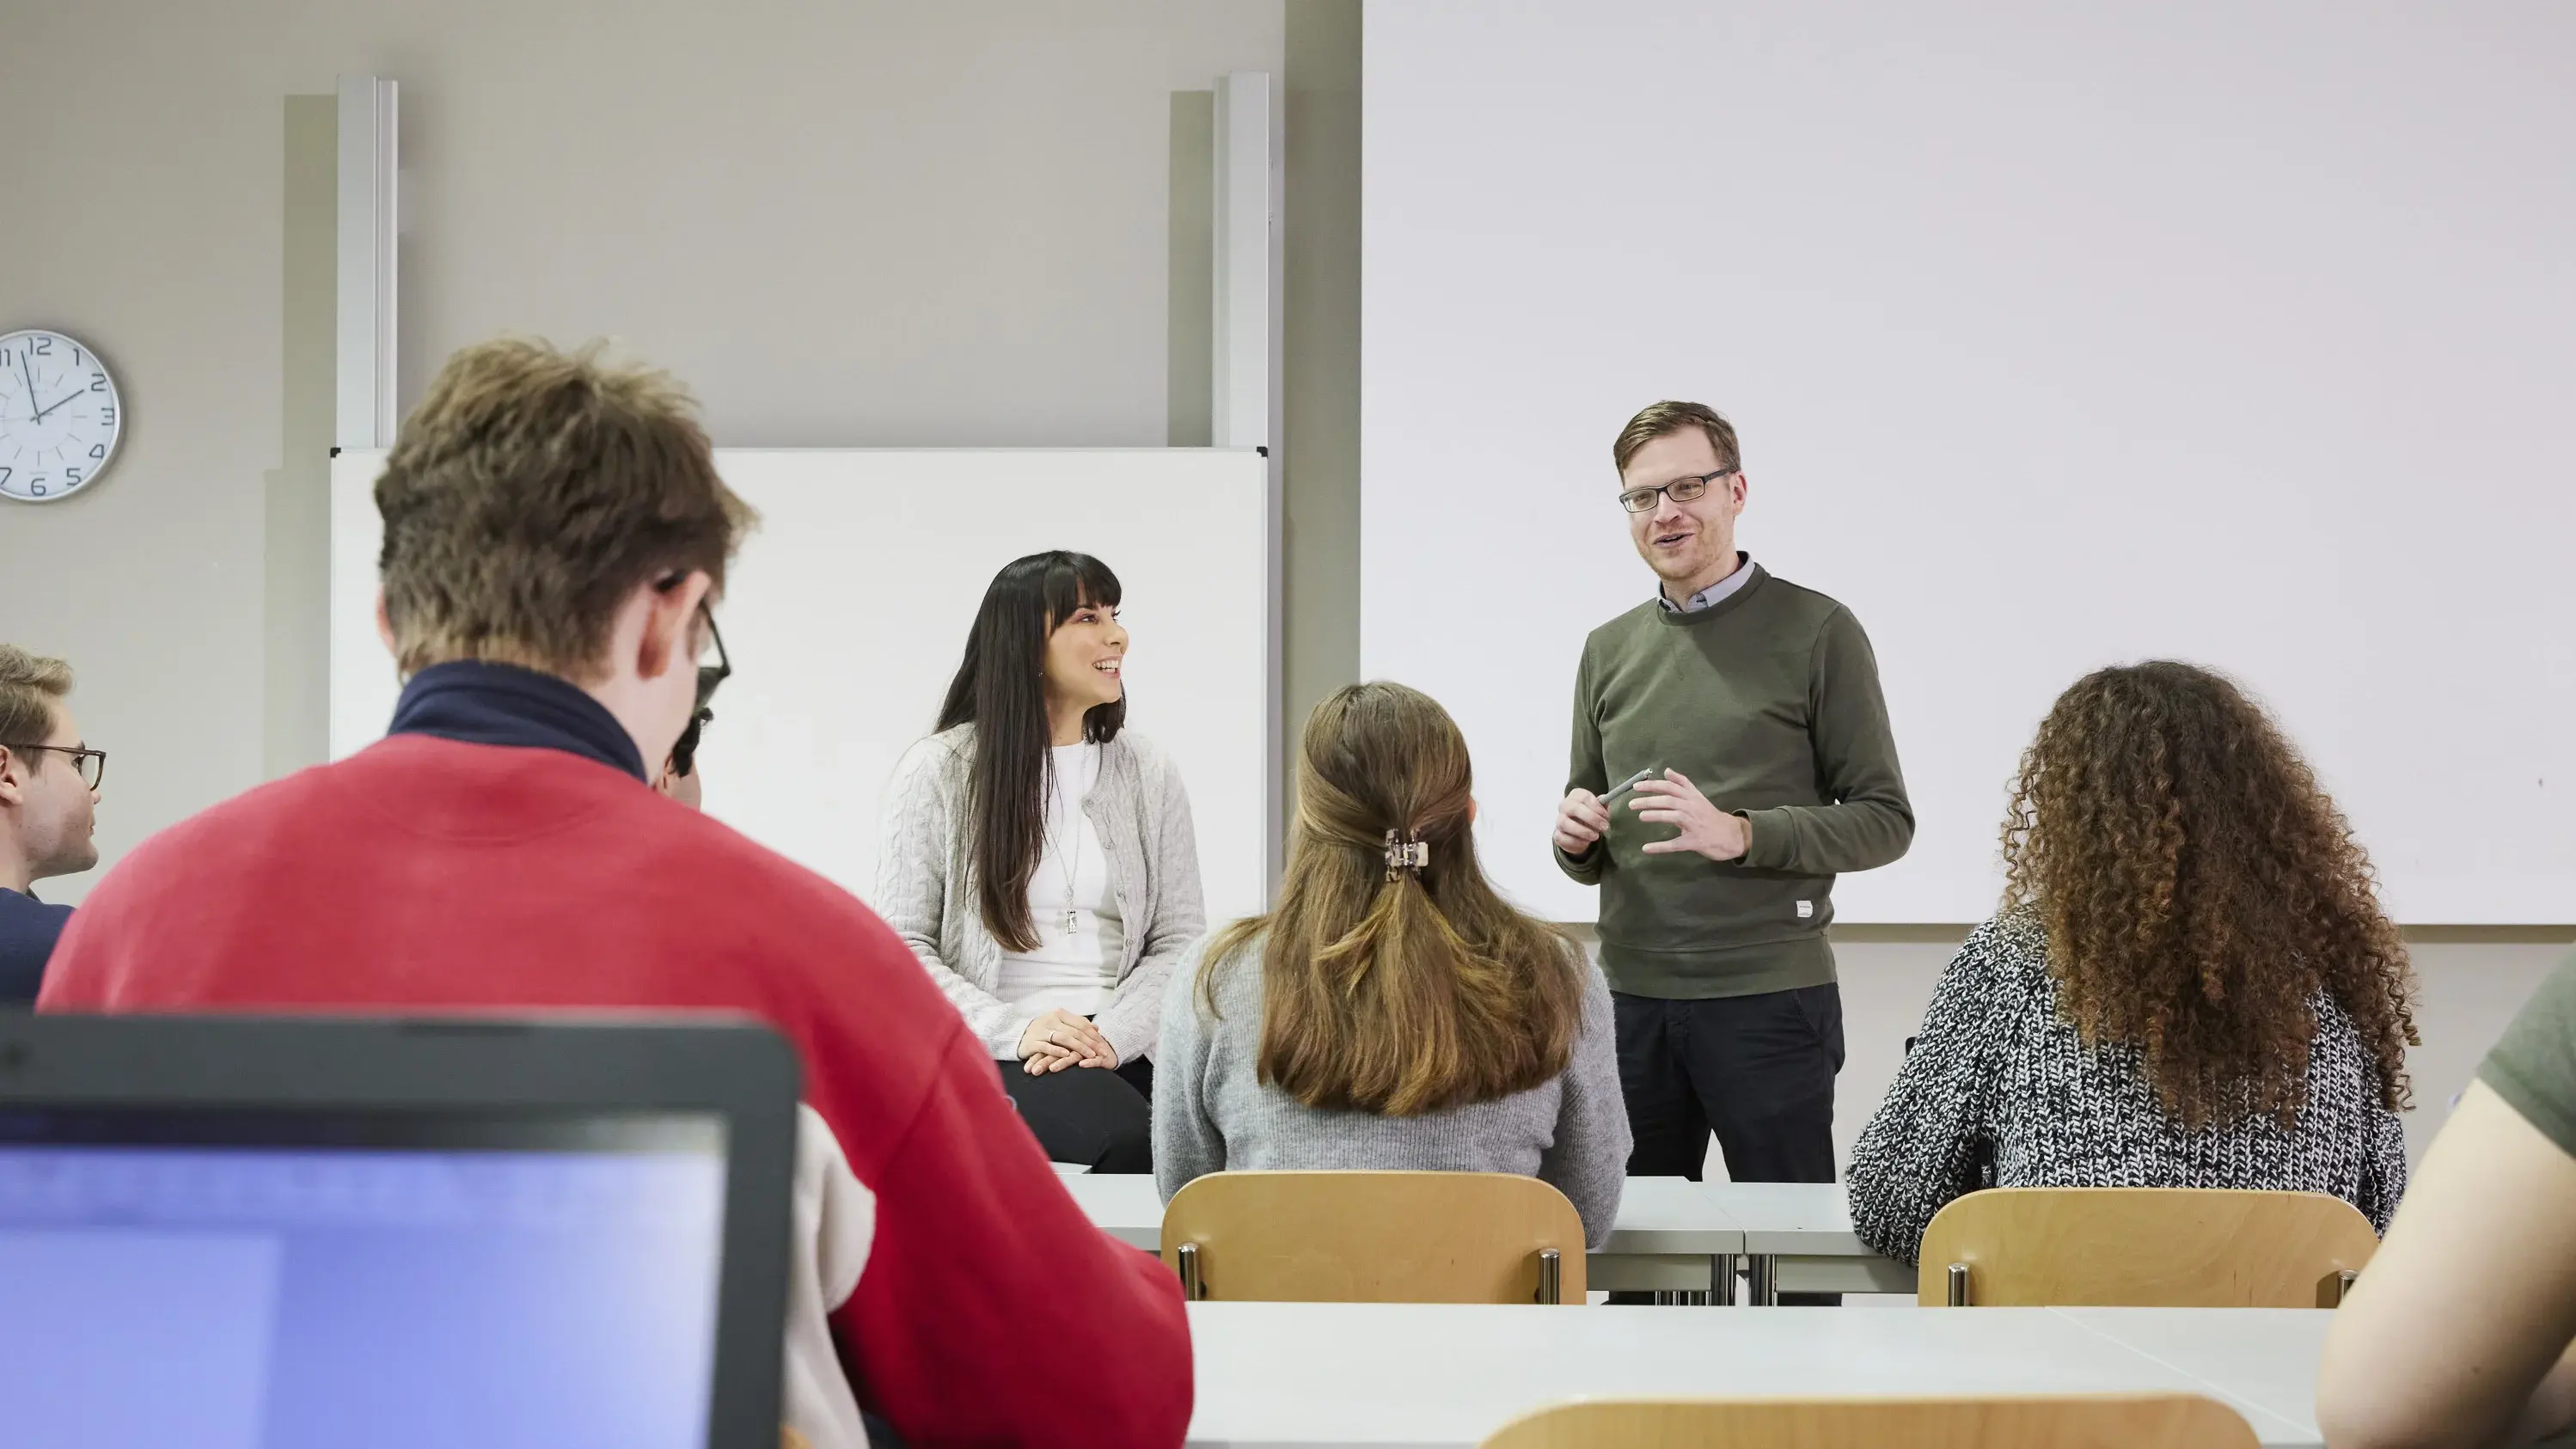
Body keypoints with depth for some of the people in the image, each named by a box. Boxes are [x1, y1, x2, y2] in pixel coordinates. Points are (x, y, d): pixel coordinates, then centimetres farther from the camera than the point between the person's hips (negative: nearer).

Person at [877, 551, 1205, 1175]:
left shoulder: (1147, 773, 13)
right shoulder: (937, 772, 4)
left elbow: (1179, 939, 9)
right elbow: (902, 944, 0)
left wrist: (1112, 1035, -11)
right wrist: (1015, 1030, -15)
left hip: (1121, 1052, 3)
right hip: (991, 1055, -3)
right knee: (1133, 1136, -34)